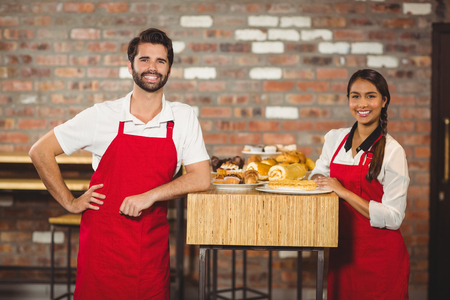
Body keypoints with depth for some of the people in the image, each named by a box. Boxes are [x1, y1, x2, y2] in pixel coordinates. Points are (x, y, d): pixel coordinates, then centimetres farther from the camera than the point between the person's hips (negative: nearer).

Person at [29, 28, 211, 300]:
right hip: (103, 243, -1)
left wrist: (150, 196, -16)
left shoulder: (184, 117, 0)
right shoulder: (102, 115, -4)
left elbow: (201, 178, -5)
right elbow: (40, 152, 2)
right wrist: (70, 202, -2)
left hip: (153, 246, 2)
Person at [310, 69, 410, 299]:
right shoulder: (335, 138, 2)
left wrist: (343, 192, -20)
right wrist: (318, 180, -3)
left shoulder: (392, 151, -12)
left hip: (379, 255, -4)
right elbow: (319, 174, 20)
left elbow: (393, 218, -17)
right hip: (341, 251, 4)